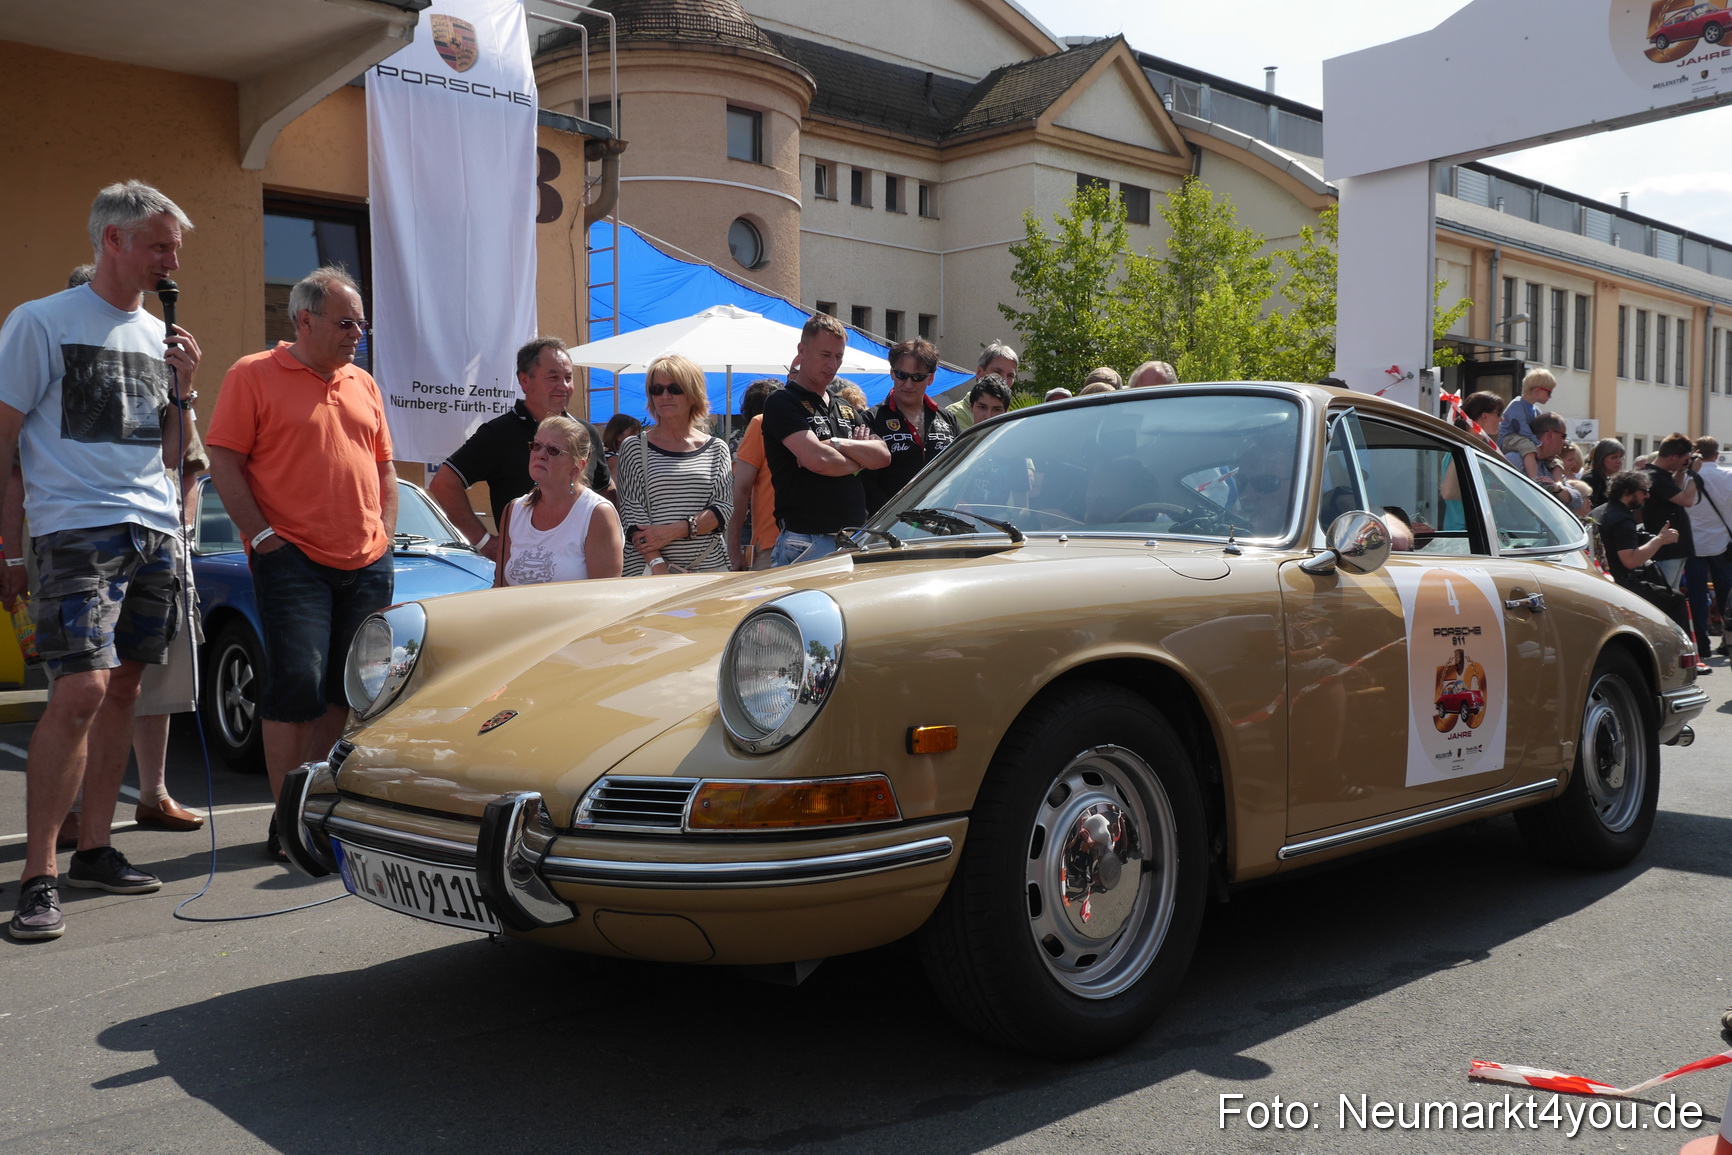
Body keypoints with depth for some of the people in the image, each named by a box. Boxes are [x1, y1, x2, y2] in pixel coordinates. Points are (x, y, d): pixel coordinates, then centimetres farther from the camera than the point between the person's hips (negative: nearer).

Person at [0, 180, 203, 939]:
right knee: (80, 692, -16)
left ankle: (95, 848, 18)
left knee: (122, 690, 8)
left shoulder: (157, 334, 16)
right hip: (78, 530, -6)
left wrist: (184, 385, 3)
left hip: (154, 532, 6)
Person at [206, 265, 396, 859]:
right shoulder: (254, 375, 0)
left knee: (350, 688, 7)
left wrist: (385, 536, 11)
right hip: (293, 560, -6)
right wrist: (262, 535, -11)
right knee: (297, 683, -9)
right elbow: (224, 461, -5)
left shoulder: (363, 385, 17)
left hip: (366, 564, 6)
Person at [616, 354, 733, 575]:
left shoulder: (716, 449, 9)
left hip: (710, 566, 2)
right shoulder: (634, 447, 5)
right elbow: (632, 513, -3)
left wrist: (674, 530, -13)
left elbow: (725, 508, 1)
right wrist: (657, 565, -16)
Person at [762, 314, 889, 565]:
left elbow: (882, 456, 8)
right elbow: (818, 460, -16)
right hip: (805, 542, -6)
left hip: (855, 541, 7)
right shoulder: (782, 402, -3)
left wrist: (836, 444, -8)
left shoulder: (845, 409, 21)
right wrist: (857, 462, 3)